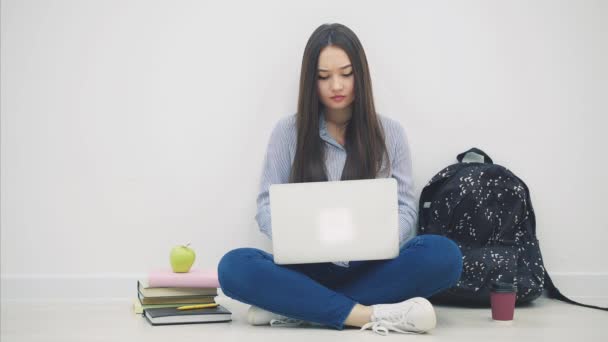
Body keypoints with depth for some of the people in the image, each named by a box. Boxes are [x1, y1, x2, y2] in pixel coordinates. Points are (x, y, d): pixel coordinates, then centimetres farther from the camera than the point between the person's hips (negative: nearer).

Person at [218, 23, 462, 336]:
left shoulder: (390, 133, 7)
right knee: (234, 266, -31)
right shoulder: (288, 131, 5)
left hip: (371, 269, 1)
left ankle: (292, 308, -27)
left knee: (443, 254, -30)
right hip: (307, 269, -1)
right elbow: (267, 207, 3)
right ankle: (371, 315, -33)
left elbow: (405, 208, 5)